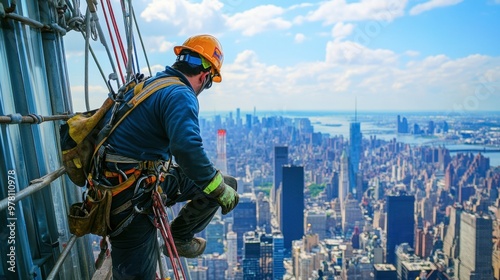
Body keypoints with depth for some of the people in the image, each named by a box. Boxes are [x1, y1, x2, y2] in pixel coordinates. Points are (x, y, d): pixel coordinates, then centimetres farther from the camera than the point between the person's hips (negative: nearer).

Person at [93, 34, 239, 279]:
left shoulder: (149, 83, 10)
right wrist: (218, 188, -22)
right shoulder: (181, 95, -19)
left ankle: (180, 236, 23)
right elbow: (187, 147, -34)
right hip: (132, 192, -9)